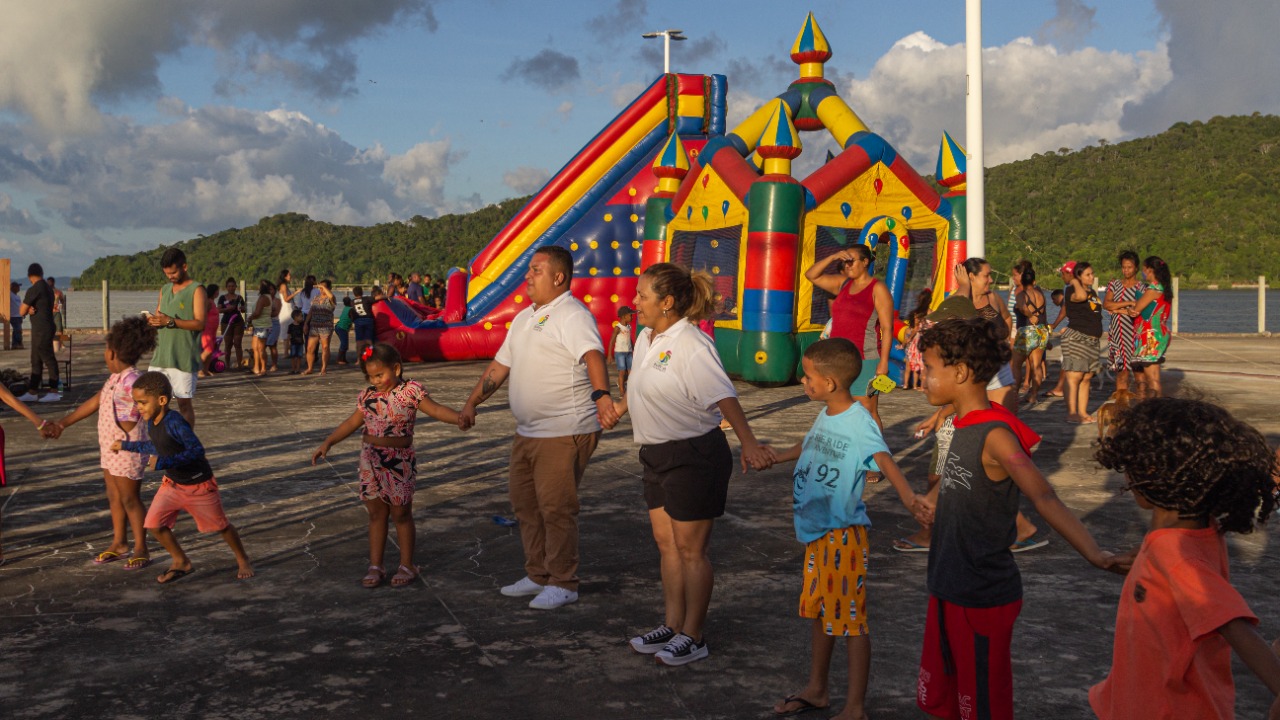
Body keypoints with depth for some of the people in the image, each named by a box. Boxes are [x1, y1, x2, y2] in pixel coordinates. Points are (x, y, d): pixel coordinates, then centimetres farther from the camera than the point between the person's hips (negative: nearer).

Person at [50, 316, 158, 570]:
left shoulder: (130, 382, -23)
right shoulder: (114, 379, 7)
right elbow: (93, 403, 17)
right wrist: (63, 423, 19)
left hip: (126, 452, -9)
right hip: (109, 451, 9)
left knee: (130, 500, 1)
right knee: (114, 497, 17)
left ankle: (141, 550, 12)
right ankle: (119, 544, 30)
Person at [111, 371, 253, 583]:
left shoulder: (175, 422, -29)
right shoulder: (152, 422, -3)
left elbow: (197, 451, -37)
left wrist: (164, 462, -39)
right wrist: (126, 445, 22)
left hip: (199, 484, -7)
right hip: (172, 484, 7)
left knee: (220, 525, 8)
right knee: (154, 524, -5)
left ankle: (242, 561, 31)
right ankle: (181, 562, 16)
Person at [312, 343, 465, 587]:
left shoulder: (410, 390, -9)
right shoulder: (367, 395, 5)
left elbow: (436, 410, -16)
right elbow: (351, 423, 13)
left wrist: (460, 418, -33)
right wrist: (327, 443, 10)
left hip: (399, 461, -4)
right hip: (370, 459, 4)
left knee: (401, 513, 6)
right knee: (376, 514, 11)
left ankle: (407, 566, 19)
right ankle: (375, 566, 20)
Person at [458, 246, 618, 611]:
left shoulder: (573, 316, -14)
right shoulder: (523, 318, 16)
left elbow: (593, 356, -31)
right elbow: (500, 365, 23)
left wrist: (602, 396, -48)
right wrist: (472, 402, 20)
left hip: (564, 433, -9)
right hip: (527, 432, 10)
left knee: (556, 509, -5)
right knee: (525, 504, 15)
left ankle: (563, 584, 7)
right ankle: (538, 575, 28)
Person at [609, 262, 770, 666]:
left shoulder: (690, 345, -21)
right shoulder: (646, 339, 7)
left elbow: (724, 397, -31)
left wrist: (748, 442, -42)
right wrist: (617, 408, 39)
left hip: (695, 455, -9)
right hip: (658, 455, 9)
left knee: (690, 549, 2)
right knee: (666, 543, 15)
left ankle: (693, 637, 15)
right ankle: (672, 625, 28)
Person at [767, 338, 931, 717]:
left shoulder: (859, 421, -20)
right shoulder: (825, 415, 5)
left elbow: (884, 460, -34)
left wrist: (908, 496, -52)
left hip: (843, 534, -9)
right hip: (815, 531, 9)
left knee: (850, 619, 1)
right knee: (817, 611, 20)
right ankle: (817, 689, 36)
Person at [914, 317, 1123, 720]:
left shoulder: (995, 436, -23)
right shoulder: (966, 425, 3)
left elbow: (1044, 498, -34)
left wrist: (1094, 554, -47)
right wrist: (929, 502, 43)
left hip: (983, 599, -8)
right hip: (947, 591, 8)